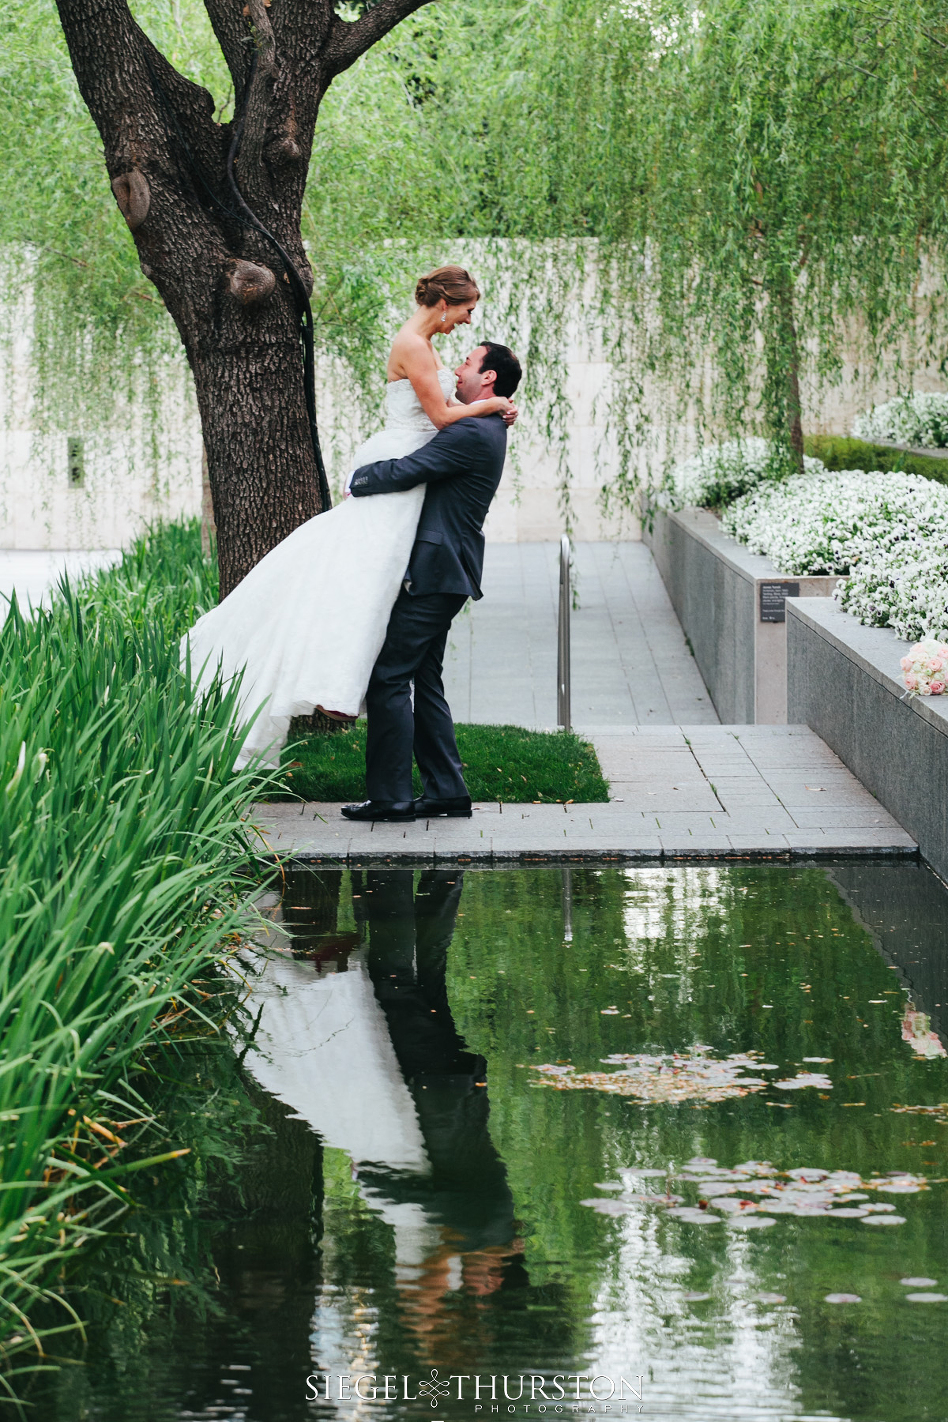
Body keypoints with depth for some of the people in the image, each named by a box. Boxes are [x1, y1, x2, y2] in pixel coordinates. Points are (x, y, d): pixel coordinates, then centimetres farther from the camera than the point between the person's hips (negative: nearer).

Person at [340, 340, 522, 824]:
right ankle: (447, 789, 16)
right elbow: (420, 466, 23)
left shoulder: (471, 433, -17)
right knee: (424, 681, 14)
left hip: (434, 573, -10)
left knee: (388, 677, -7)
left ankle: (390, 795, -5)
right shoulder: (485, 430, 17)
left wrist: (356, 482, -4)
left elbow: (403, 473, -20)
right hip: (443, 571, 10)